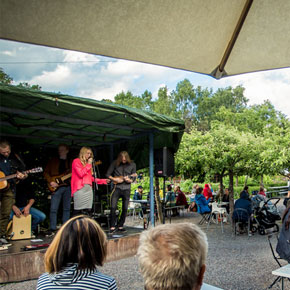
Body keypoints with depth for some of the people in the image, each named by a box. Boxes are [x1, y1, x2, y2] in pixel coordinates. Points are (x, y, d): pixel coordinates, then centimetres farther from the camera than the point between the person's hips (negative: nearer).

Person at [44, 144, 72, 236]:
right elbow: (46, 172, 7)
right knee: (53, 209, -6)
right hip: (56, 187, -2)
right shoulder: (53, 161, 10)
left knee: (67, 209, 5)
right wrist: (51, 181, -6)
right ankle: (52, 229, 3)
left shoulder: (71, 162, 14)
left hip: (68, 186, 2)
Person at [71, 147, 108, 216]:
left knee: (87, 211, 3)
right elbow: (81, 174, -12)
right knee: (78, 211, -9)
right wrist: (88, 164, -5)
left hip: (89, 188, 7)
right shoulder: (76, 161, 1)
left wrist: (103, 181, 16)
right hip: (80, 189, -7)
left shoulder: (88, 163, 21)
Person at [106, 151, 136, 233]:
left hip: (127, 189, 2)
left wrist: (129, 180, -16)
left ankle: (120, 226, 20)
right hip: (117, 187, -1)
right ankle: (113, 226, 4)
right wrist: (114, 179, -13)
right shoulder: (115, 163, -1)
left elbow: (133, 178, 6)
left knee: (125, 209, 5)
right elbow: (108, 174, 3)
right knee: (113, 207, -9)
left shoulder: (132, 165, 2)